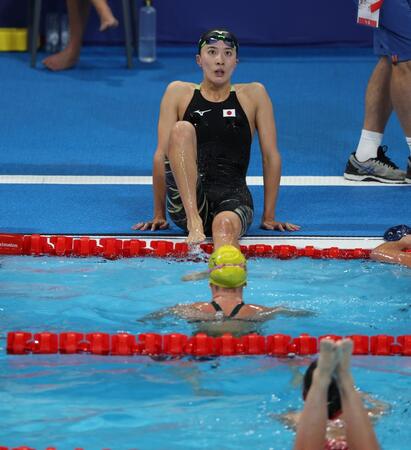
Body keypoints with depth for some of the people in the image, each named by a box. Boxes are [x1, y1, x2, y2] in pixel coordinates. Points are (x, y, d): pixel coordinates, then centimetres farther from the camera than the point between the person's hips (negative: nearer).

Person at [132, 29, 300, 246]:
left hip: (233, 197, -1)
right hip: (185, 203, 1)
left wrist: (269, 217, 9)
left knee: (225, 225, -38)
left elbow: (271, 157, 12)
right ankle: (193, 220, -39)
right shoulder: (179, 92, 12)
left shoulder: (253, 95, 12)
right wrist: (159, 215, 5)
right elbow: (161, 155, 8)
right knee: (182, 129, -25)